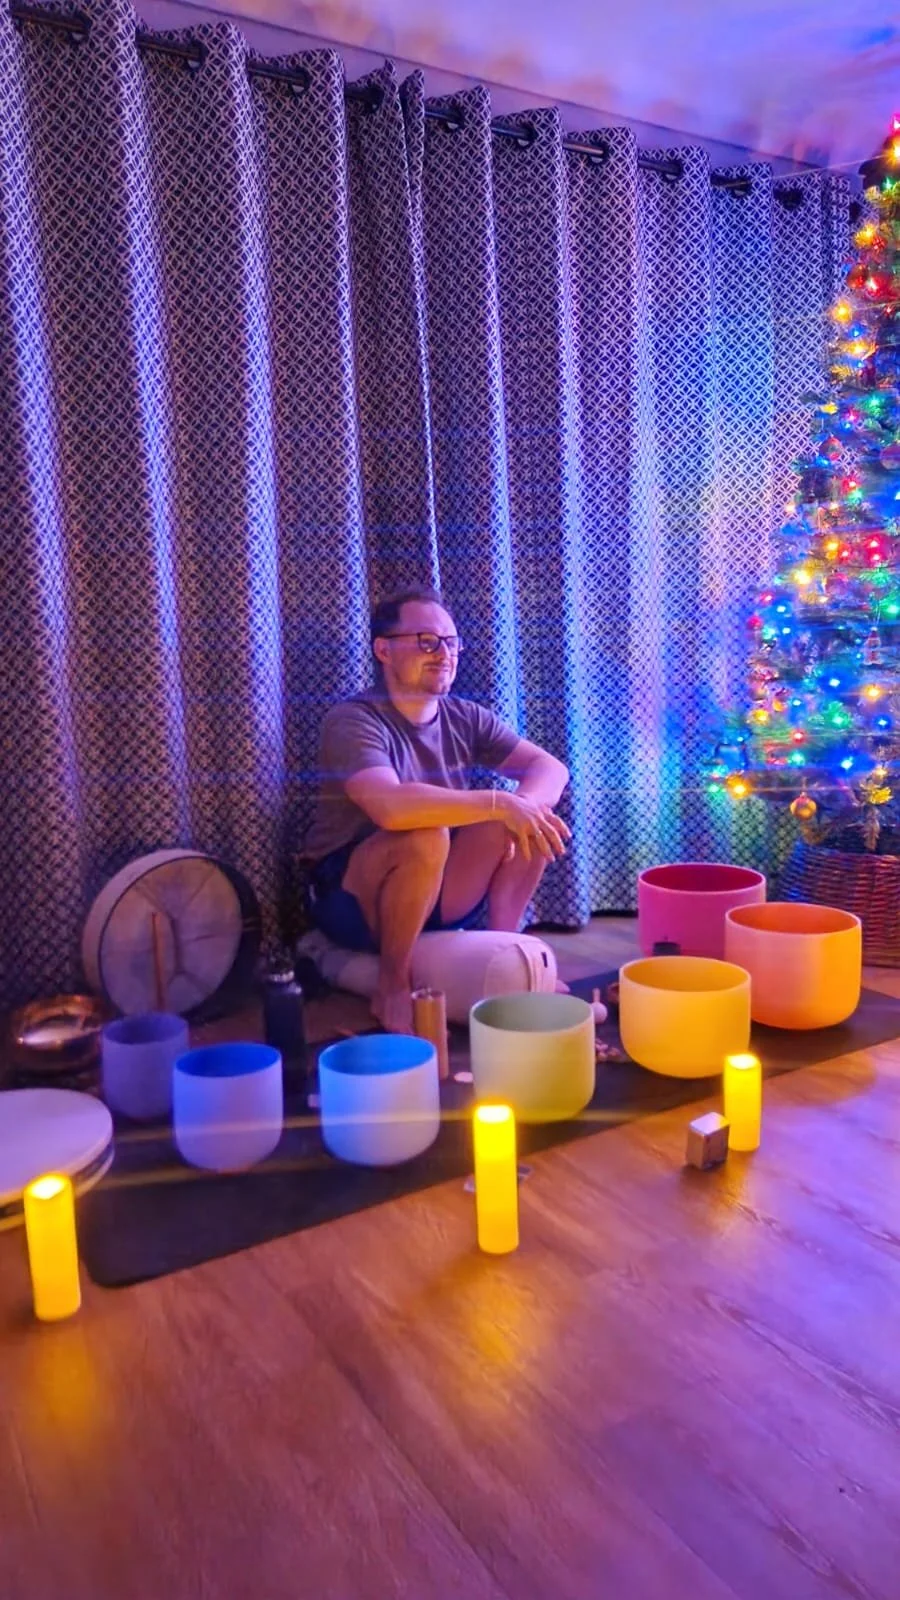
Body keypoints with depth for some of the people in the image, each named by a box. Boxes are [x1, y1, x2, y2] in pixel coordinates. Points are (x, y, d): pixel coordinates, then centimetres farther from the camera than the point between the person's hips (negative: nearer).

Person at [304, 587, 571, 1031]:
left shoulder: (464, 717, 1)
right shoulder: (353, 722, -20)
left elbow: (551, 768, -4)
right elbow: (391, 807, -38)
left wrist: (524, 805, -26)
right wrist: (499, 803, -35)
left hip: (435, 893, 6)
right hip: (354, 900, -6)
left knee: (532, 819, -9)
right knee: (426, 836, -36)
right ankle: (392, 988, -16)